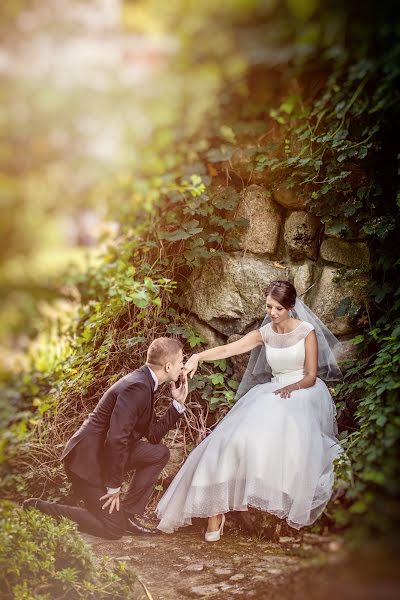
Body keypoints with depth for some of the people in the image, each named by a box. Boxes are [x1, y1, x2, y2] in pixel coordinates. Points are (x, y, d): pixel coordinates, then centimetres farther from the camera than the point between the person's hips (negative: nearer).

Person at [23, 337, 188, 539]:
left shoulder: (144, 383, 8)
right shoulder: (136, 388, -23)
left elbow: (154, 434, 12)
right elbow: (116, 439, -29)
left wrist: (178, 403, 2)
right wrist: (114, 487, -20)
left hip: (105, 454, 10)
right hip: (87, 460, -10)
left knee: (160, 453, 11)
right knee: (113, 529, -4)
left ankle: (128, 515, 12)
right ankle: (39, 509, 1)